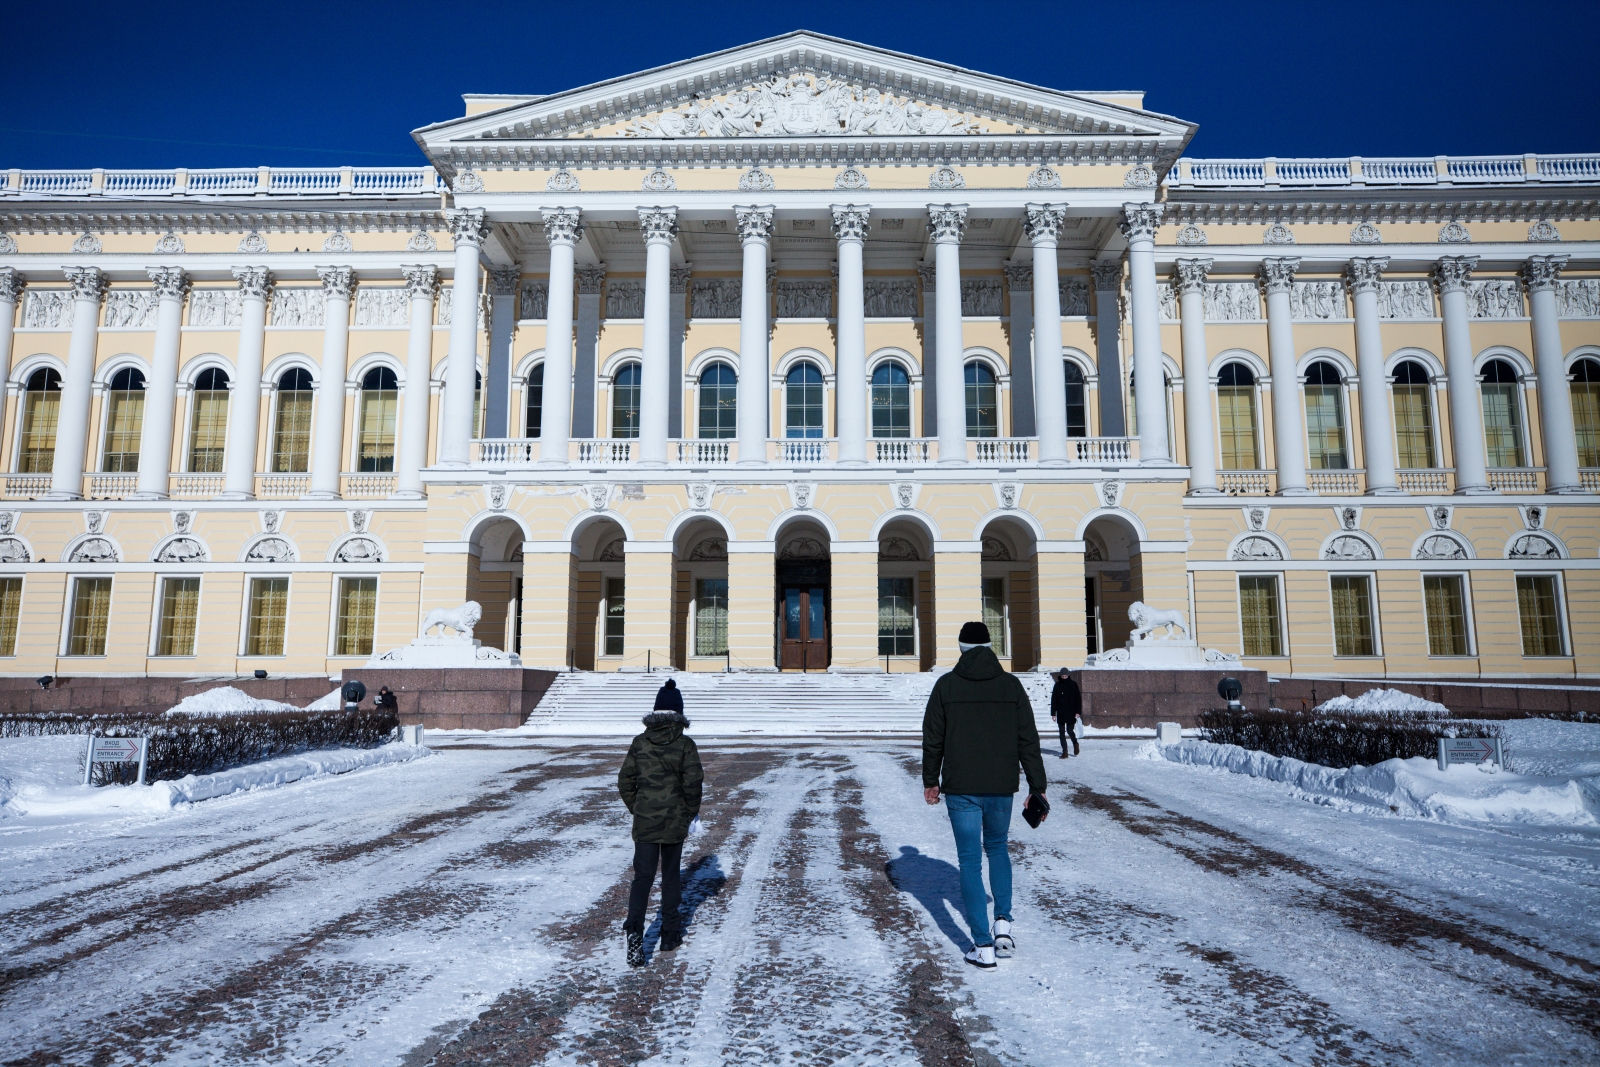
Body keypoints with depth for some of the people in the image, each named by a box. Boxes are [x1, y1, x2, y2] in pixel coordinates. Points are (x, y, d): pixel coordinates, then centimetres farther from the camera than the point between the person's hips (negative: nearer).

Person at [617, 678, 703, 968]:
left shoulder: (639, 743, -2)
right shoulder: (685, 744, -9)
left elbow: (625, 782, 1)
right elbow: (693, 783, -10)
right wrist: (691, 813, 6)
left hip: (644, 822, 1)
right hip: (675, 822, -1)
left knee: (643, 876, 4)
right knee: (671, 874, 14)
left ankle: (634, 929, -16)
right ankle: (671, 933, 23)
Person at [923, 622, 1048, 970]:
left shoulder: (946, 685, -3)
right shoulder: (1011, 685, -1)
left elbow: (932, 738, 1)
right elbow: (1028, 740, 0)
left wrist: (931, 781, 12)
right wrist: (1037, 786, 5)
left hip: (961, 788, -2)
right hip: (1002, 787, 2)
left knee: (970, 862, 5)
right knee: (997, 848, 24)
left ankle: (983, 946, 4)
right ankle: (1003, 922, 12)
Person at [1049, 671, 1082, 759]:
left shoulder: (1073, 684, 0)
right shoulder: (1057, 685, 5)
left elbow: (1078, 699, 2)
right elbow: (1053, 700, 7)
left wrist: (1078, 711, -6)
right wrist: (1053, 713, 3)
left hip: (1071, 713, -2)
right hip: (1060, 713, 2)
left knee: (1069, 731, -5)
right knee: (1062, 732, 2)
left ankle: (1075, 744, 25)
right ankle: (1064, 751, 8)